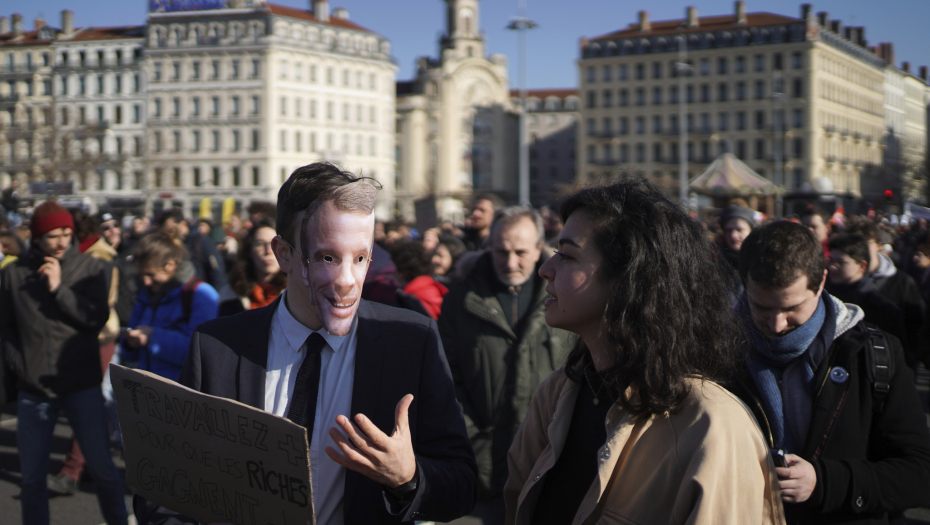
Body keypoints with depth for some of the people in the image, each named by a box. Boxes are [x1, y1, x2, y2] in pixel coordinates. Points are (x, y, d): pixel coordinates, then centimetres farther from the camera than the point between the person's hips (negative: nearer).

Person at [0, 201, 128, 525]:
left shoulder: (90, 268, -1)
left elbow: (97, 319, -11)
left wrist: (59, 289, -15)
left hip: (82, 385, -1)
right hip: (33, 389, 2)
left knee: (102, 467, 1)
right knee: (32, 477, 8)